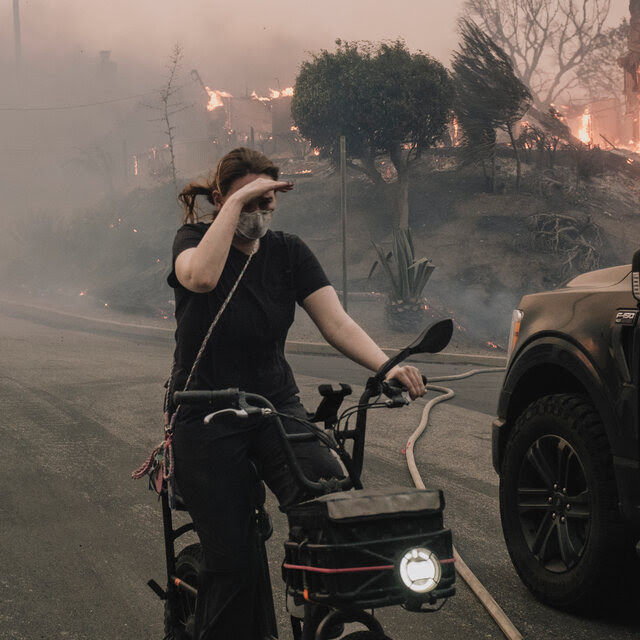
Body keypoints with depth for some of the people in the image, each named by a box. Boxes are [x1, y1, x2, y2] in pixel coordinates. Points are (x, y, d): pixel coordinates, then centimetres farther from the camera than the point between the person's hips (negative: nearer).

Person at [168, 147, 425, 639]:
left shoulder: (289, 252, 4)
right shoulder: (195, 238, -4)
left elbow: (336, 321, -9)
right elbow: (201, 277, -31)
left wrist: (386, 366, -26)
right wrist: (235, 202, -25)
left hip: (276, 405, 3)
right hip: (206, 418, -2)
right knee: (230, 562, -7)